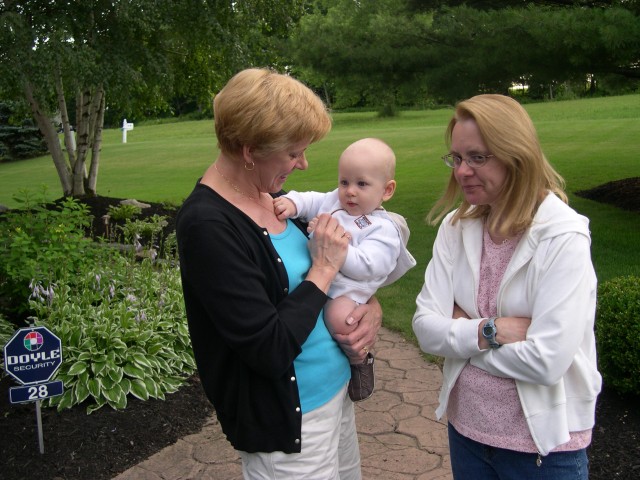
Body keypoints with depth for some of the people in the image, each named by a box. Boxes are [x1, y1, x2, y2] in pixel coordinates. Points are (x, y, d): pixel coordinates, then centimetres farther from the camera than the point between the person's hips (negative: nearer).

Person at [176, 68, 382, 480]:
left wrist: (372, 305, -6)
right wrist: (324, 270, -17)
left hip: (338, 389, 8)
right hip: (288, 422, -8)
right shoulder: (207, 225, -24)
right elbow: (269, 349, -26)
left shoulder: (272, 192, 0)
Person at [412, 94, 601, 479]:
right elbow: (426, 328, -7)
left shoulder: (563, 238, -19)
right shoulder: (456, 228, -4)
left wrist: (460, 332, -15)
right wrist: (487, 331, -23)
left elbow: (547, 361, -26)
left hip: (544, 442, -4)